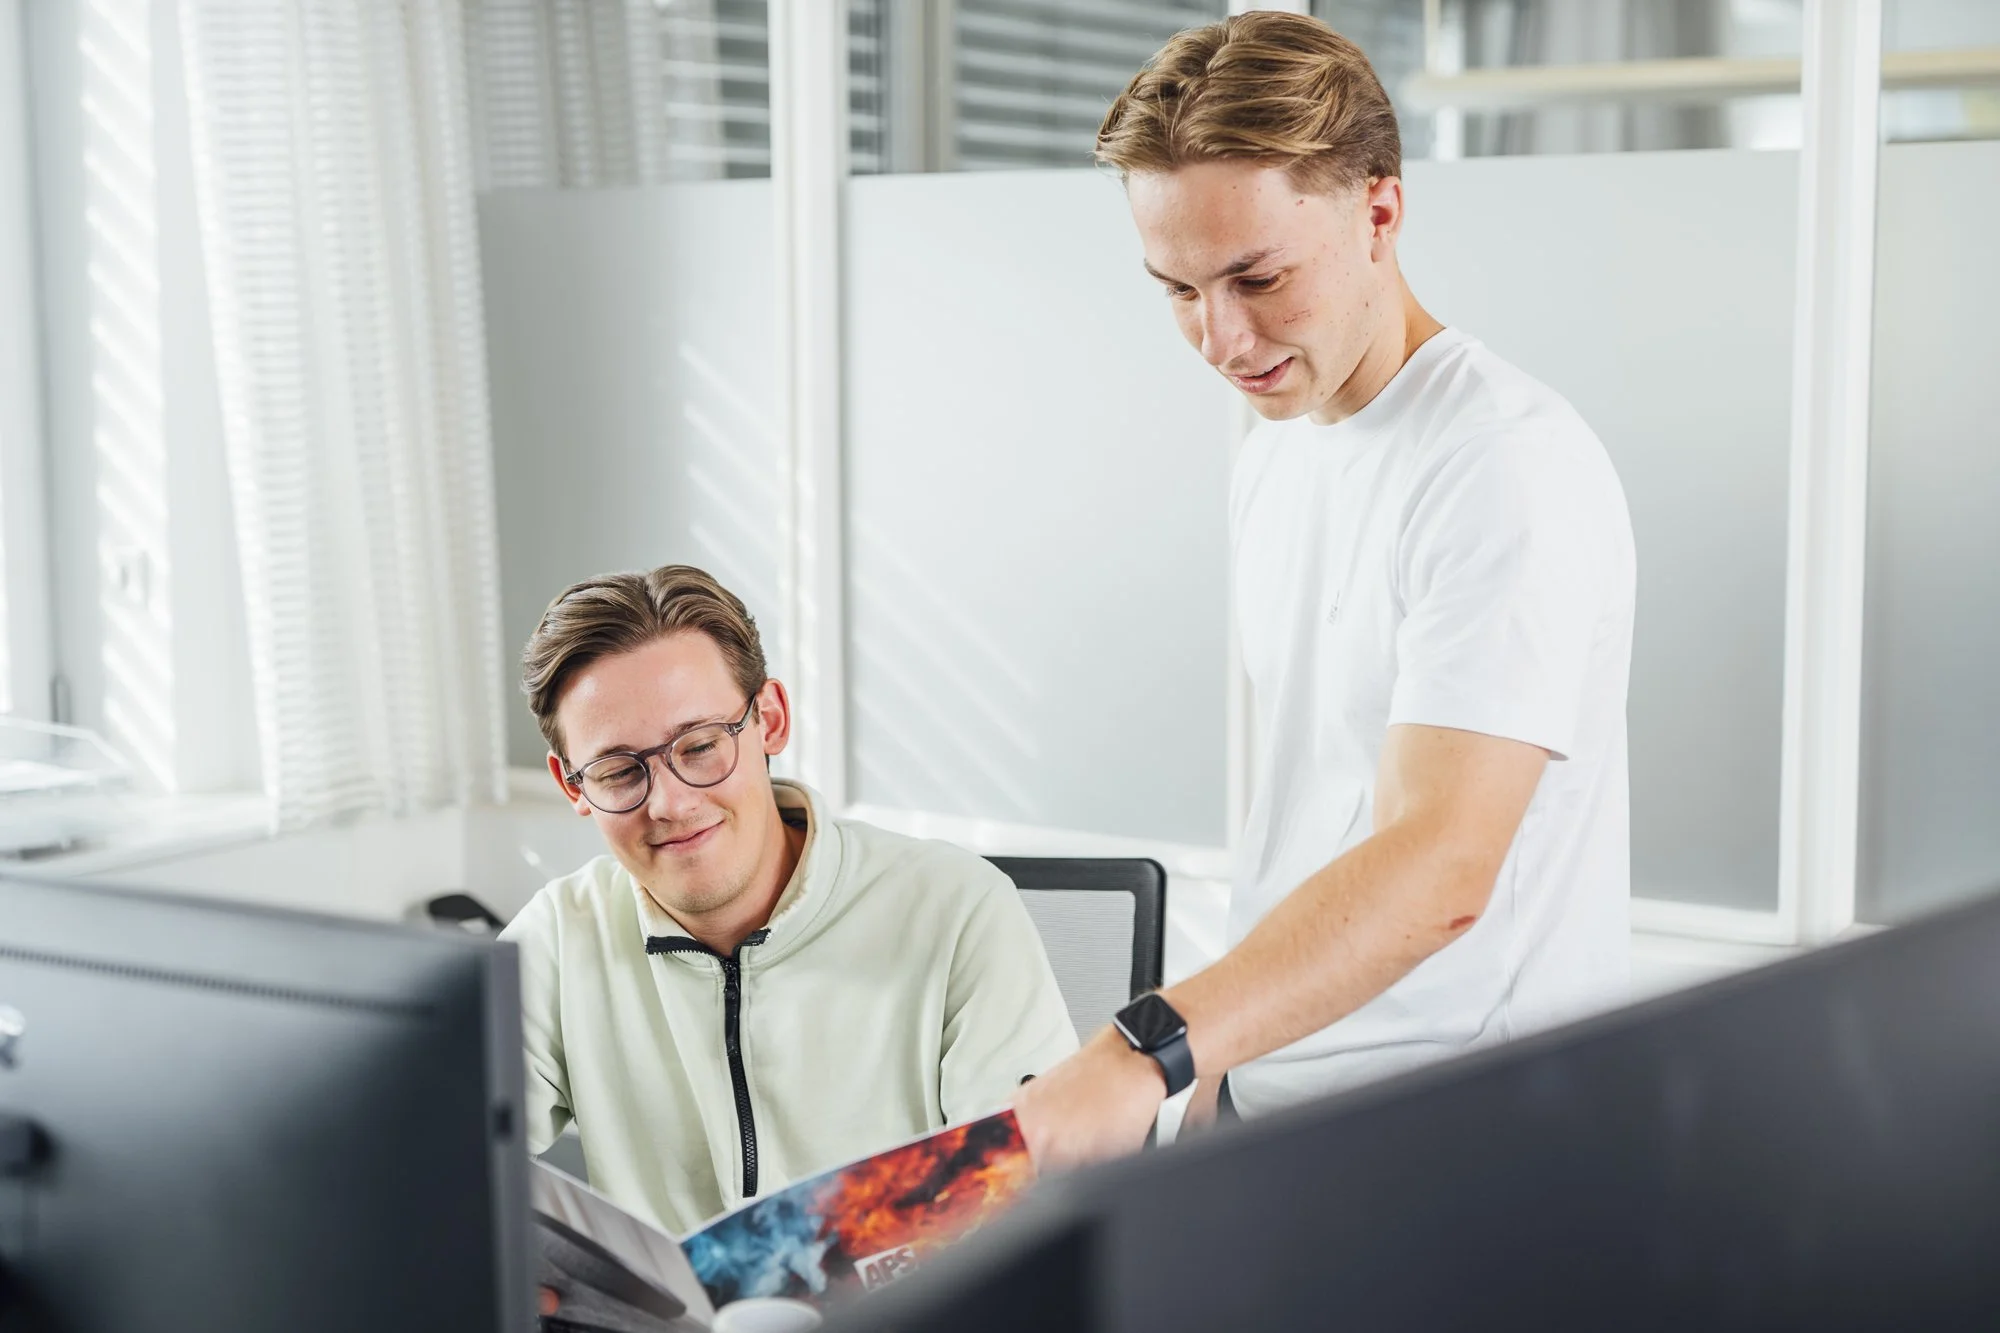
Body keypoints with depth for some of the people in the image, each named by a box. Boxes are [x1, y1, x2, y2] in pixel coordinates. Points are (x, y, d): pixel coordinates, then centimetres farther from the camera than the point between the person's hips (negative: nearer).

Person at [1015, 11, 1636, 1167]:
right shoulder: (1272, 463, 10)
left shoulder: (1512, 466, -17)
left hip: (1462, 1143, -7)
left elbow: (1435, 871, -27)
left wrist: (1149, 1052, -36)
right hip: (1269, 1087, 7)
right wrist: (1215, 1076, 9)